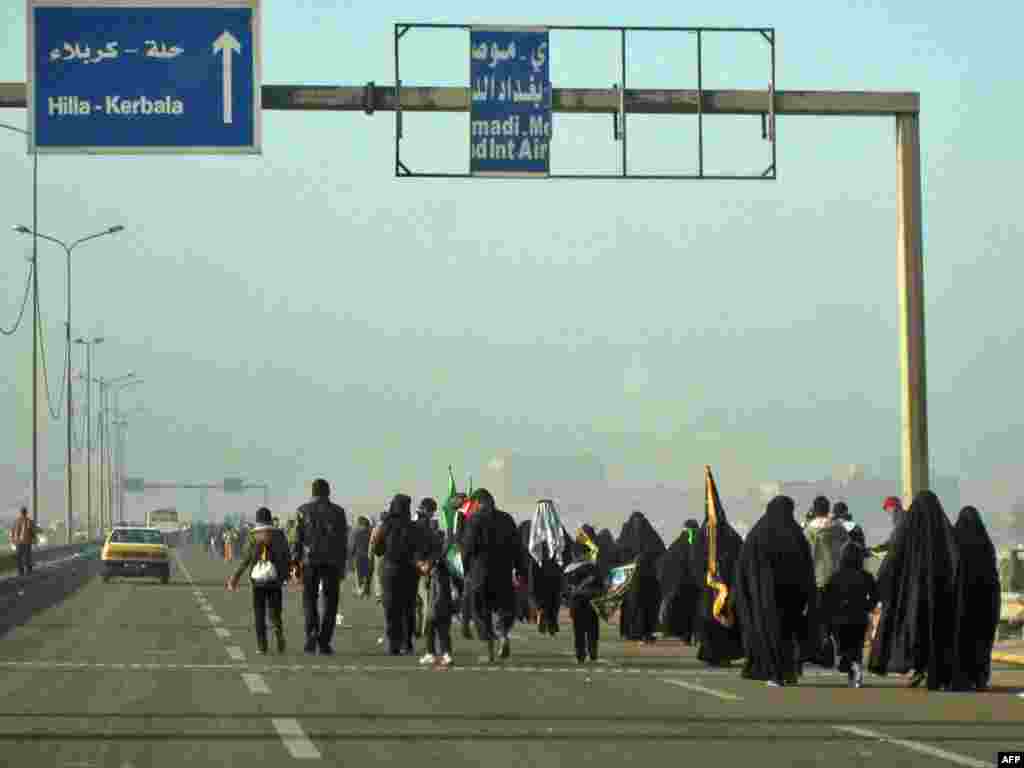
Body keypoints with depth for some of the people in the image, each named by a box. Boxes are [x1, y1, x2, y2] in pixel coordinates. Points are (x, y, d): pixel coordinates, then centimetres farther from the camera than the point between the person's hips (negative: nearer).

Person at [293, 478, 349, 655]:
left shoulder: (303, 511, 2)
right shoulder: (338, 511, 3)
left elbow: (298, 539, -1)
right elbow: (343, 541, 2)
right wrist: (342, 567, 8)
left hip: (310, 561, 0)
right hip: (332, 561, 0)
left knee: (309, 600, 12)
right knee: (330, 603, 7)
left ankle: (312, 633, -10)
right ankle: (324, 642, 1)